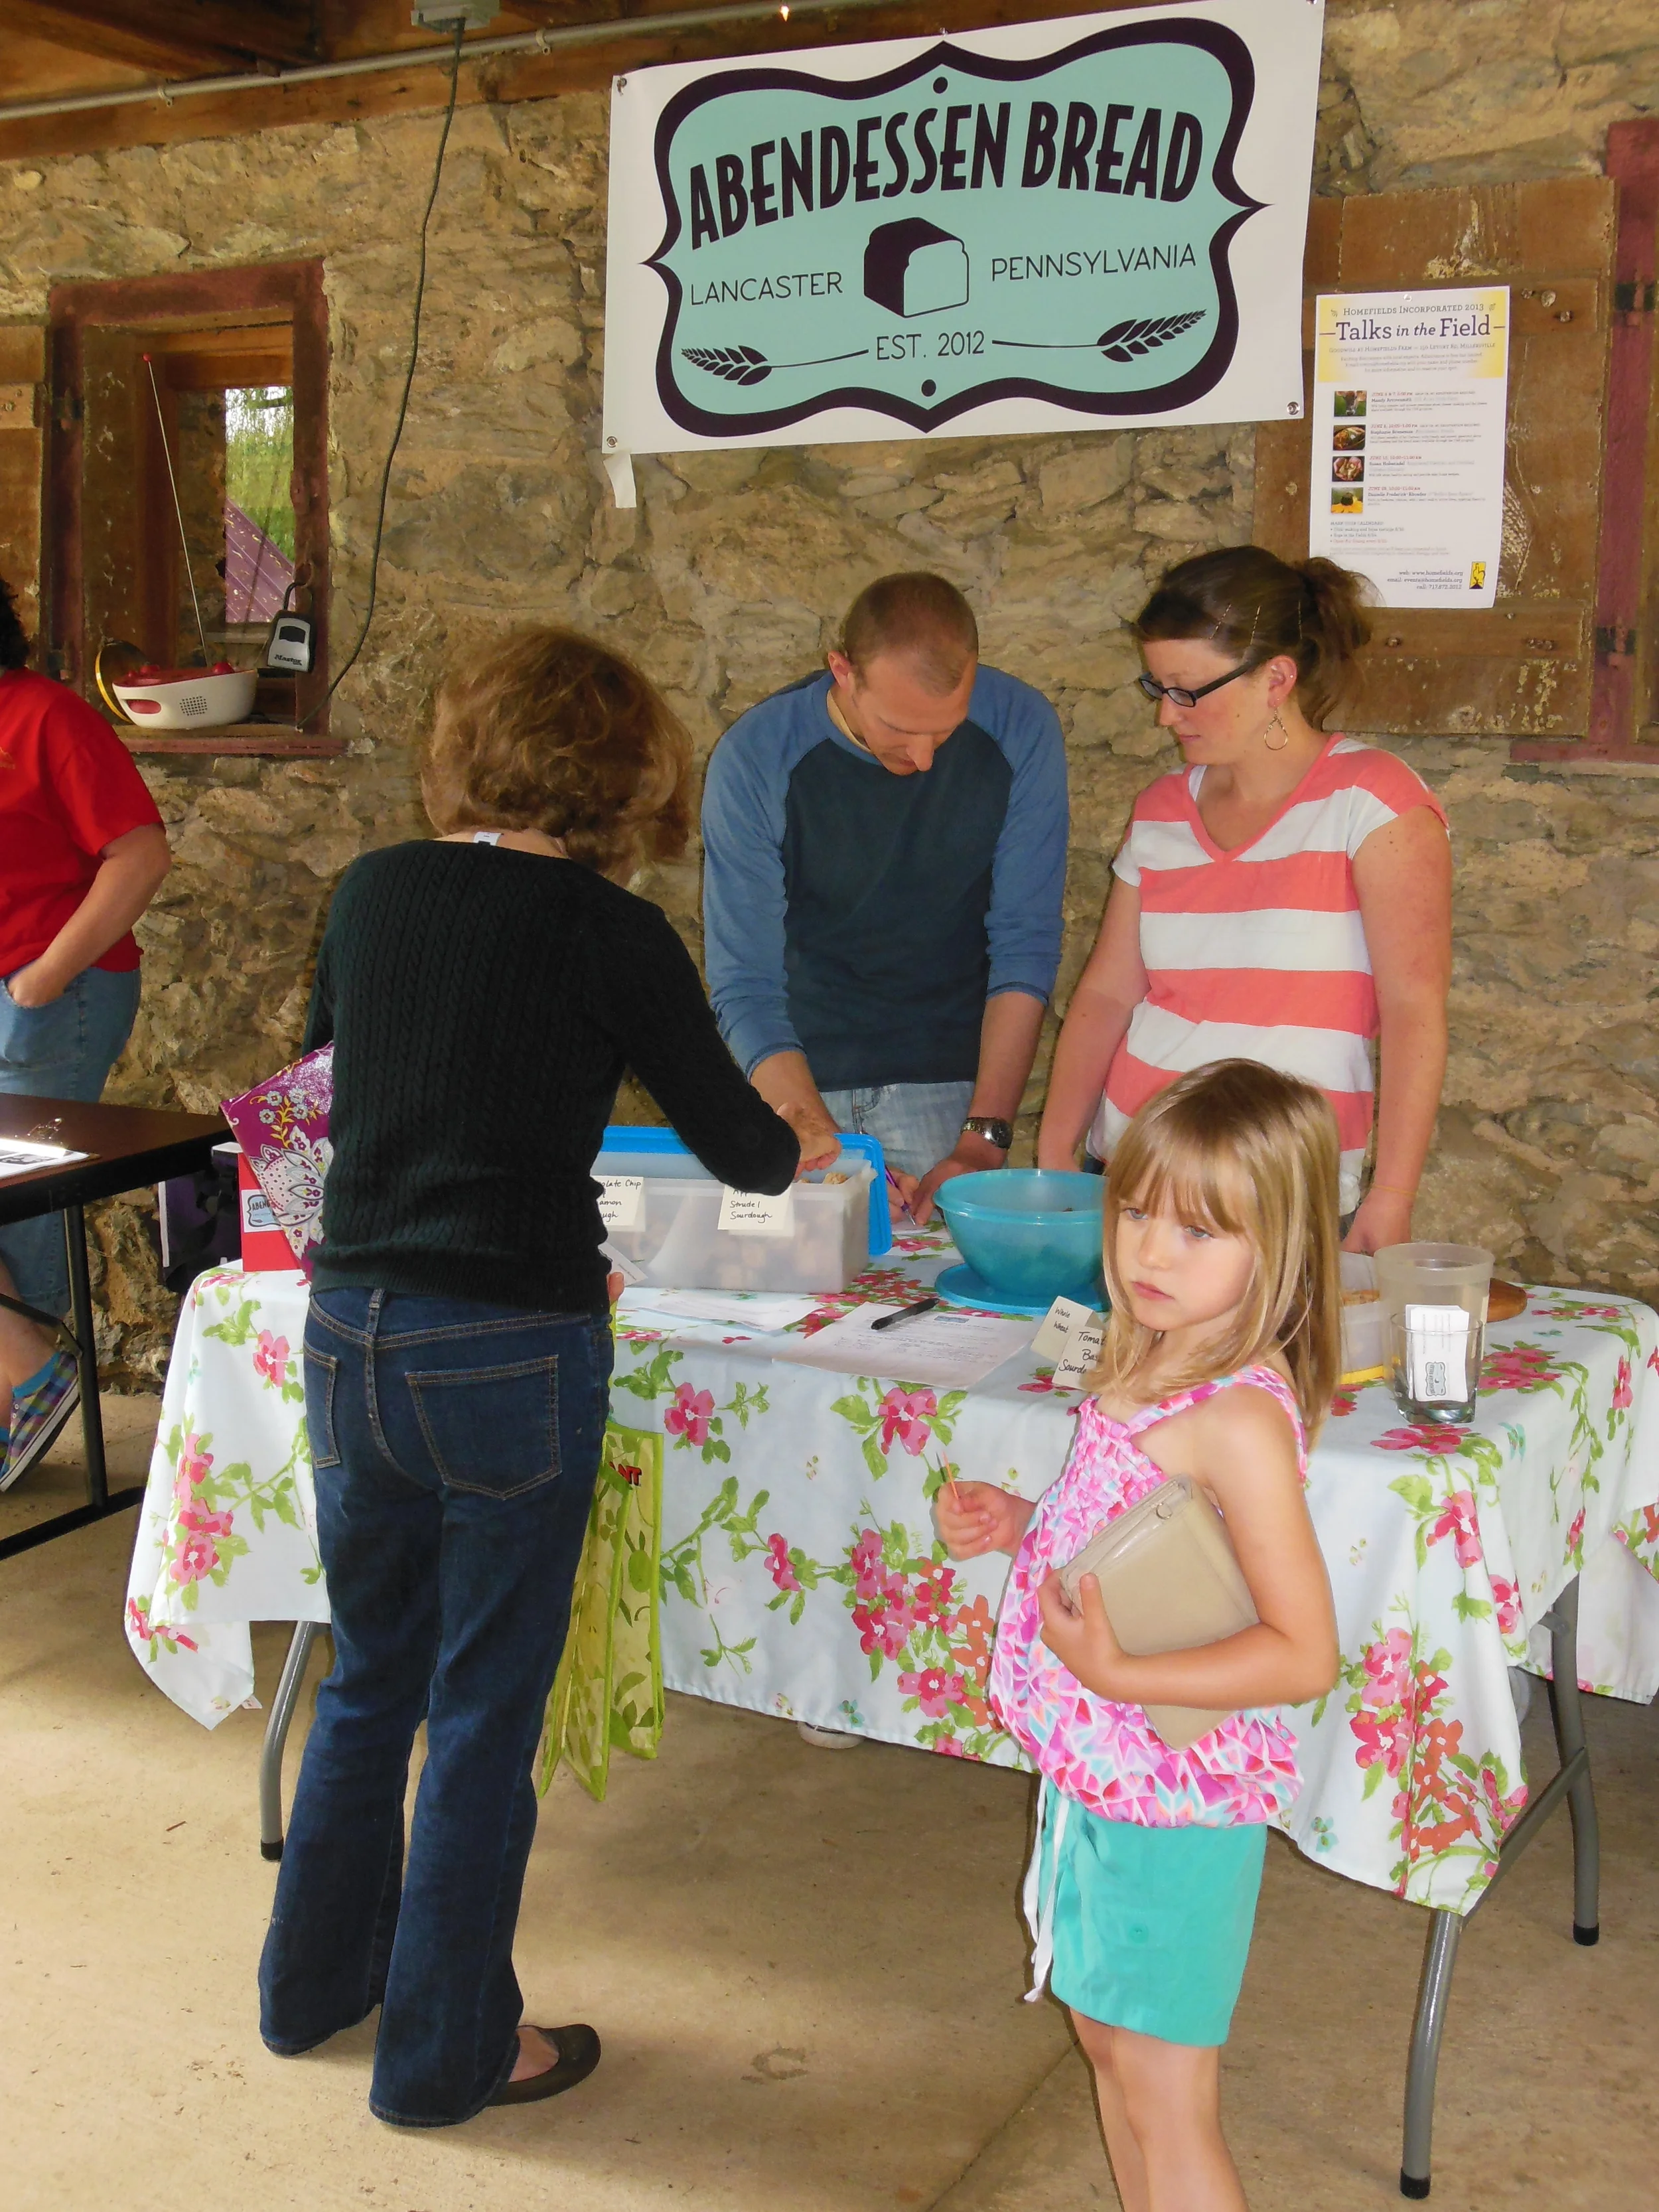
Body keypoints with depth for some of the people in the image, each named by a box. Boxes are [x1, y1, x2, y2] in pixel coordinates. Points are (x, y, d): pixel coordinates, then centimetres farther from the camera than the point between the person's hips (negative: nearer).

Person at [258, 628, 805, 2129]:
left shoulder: (372, 893, 4)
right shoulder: (607, 931, -10)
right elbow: (733, 1141, -2)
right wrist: (795, 1144, 21)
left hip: (347, 1328, 6)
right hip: (507, 1356, -6)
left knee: (369, 1681, 23)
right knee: (484, 1715, 10)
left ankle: (316, 1978, 41)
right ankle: (445, 2051, 25)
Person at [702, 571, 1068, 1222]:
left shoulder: (1019, 729, -13)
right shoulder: (753, 759, -16)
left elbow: (1025, 949, -9)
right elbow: (745, 990, -16)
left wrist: (983, 1139, -16)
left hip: (947, 1081, 1)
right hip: (799, 1079, 0)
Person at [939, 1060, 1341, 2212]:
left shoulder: (1237, 1419, -26)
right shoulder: (1155, 1366, 1)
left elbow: (1304, 1653, -27)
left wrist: (1119, 1674, -32)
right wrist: (1020, 1523, 0)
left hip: (1175, 1800, -9)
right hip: (1100, 1772, 9)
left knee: (1162, 2093, 7)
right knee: (1109, 2036, 25)